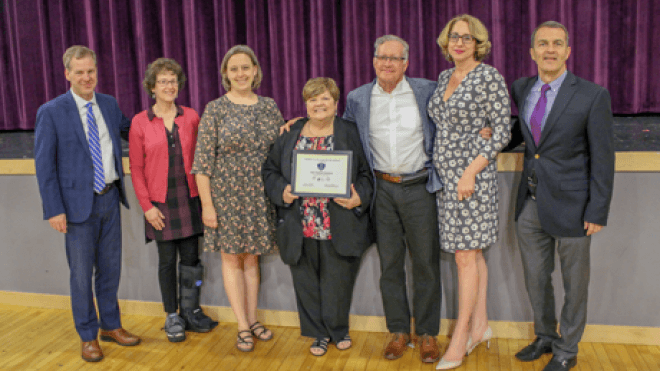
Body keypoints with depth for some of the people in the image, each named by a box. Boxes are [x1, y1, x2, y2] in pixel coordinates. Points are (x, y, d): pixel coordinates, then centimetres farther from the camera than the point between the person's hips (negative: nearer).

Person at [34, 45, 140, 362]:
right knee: (82, 273, 7)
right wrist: (54, 210, -12)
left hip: (110, 198, 5)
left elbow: (130, 129, 23)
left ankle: (111, 326, 32)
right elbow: (44, 166, -8)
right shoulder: (51, 112, -8)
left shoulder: (109, 104, 6)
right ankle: (88, 336, 23)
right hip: (79, 203, -4)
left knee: (110, 268, 15)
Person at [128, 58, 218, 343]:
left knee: (191, 257, 7)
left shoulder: (191, 117, 4)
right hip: (160, 202, -2)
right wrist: (147, 206, -7)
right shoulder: (140, 123, -2)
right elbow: (136, 169, -1)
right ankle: (172, 316, 21)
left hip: (189, 199, 2)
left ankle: (191, 311, 23)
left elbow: (199, 156, 9)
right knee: (167, 260, 6)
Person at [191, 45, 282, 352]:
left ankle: (252, 320, 25)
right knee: (232, 258, 6)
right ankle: (243, 327, 16)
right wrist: (207, 204, -11)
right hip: (227, 195, -3)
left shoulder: (270, 107, 4)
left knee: (252, 258, 13)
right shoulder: (215, 110, -6)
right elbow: (202, 162, -8)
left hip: (260, 196, 3)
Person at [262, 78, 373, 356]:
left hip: (339, 228, -1)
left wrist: (359, 198, -14)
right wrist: (281, 191, -9)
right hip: (300, 229, 2)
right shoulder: (290, 134, 8)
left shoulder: (350, 133, 3)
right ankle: (319, 333, 29)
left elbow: (366, 173, 4)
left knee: (338, 282, 9)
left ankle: (339, 330, 33)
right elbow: (270, 170, 10)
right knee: (307, 283, 10)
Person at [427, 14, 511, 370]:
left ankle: (460, 337, 8)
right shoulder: (444, 77, 13)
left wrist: (471, 171, -18)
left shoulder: (489, 77, -8)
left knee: (465, 256, -3)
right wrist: (441, 170, 12)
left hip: (472, 173, -7)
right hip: (444, 174, 7)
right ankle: (480, 325, 25)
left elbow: (503, 131, -10)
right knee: (472, 253, 13)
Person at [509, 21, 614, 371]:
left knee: (574, 282, 12)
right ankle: (545, 336, 39)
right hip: (530, 203, 5)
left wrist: (597, 212, -11)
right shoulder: (521, 89, 3)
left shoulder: (592, 95, -12)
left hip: (570, 205, -5)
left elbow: (603, 158, -10)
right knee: (536, 277, 17)